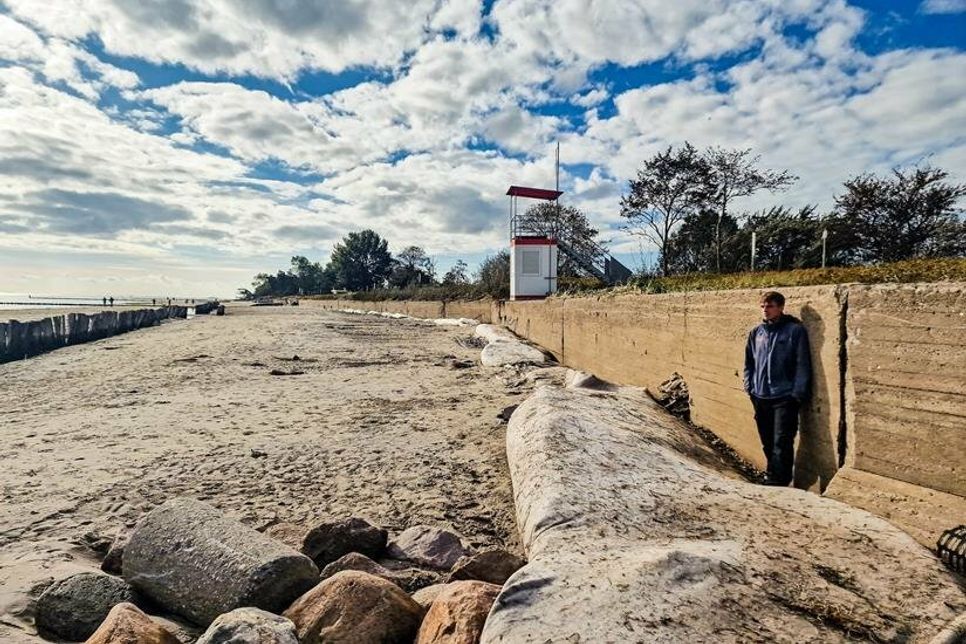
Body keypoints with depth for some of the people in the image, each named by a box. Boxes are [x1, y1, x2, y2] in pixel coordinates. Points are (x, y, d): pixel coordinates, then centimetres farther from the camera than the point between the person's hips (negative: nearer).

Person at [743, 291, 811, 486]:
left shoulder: (795, 330, -6)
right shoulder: (756, 333, 9)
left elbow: (802, 365, -8)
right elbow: (749, 362, 16)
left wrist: (797, 394, -12)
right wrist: (749, 387, 8)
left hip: (784, 398, -5)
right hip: (760, 397, 5)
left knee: (782, 443, -4)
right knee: (767, 443, 15)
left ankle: (777, 481, 5)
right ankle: (773, 477, 28)